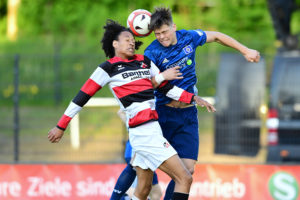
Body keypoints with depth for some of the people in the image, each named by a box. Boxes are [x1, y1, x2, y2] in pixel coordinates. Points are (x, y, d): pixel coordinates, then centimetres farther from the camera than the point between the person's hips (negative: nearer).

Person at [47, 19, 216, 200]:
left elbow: (168, 88, 22)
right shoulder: (108, 68, -2)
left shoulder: (145, 62, 17)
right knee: (185, 179, -12)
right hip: (143, 131, -8)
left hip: (152, 129, 8)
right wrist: (61, 126, 2)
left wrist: (194, 98, 8)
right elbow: (83, 97, 1)